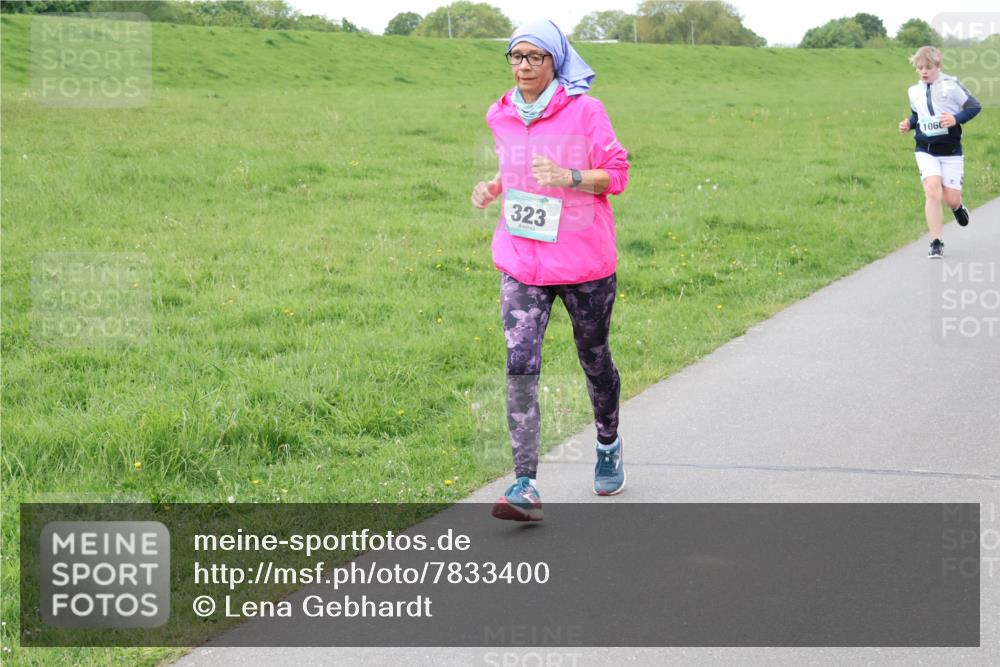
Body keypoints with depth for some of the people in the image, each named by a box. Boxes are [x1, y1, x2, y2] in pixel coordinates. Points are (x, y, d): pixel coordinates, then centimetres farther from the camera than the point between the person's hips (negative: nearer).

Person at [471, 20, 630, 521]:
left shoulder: (585, 111, -8)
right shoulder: (501, 117, 6)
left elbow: (616, 174, -6)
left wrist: (570, 177, -24)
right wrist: (494, 187, 2)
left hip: (584, 261, -3)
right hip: (521, 262, 3)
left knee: (594, 359, 15)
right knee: (520, 367, -13)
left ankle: (608, 448, 43)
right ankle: (525, 486, -17)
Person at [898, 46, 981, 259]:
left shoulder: (951, 85, -9)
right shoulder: (914, 91, 6)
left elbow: (974, 106, -6)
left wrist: (956, 119, -22)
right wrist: (909, 124, 1)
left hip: (951, 151, -2)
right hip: (926, 151, 2)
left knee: (951, 199, 0)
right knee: (932, 192, -18)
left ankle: (957, 208, 41)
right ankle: (936, 243, -11)